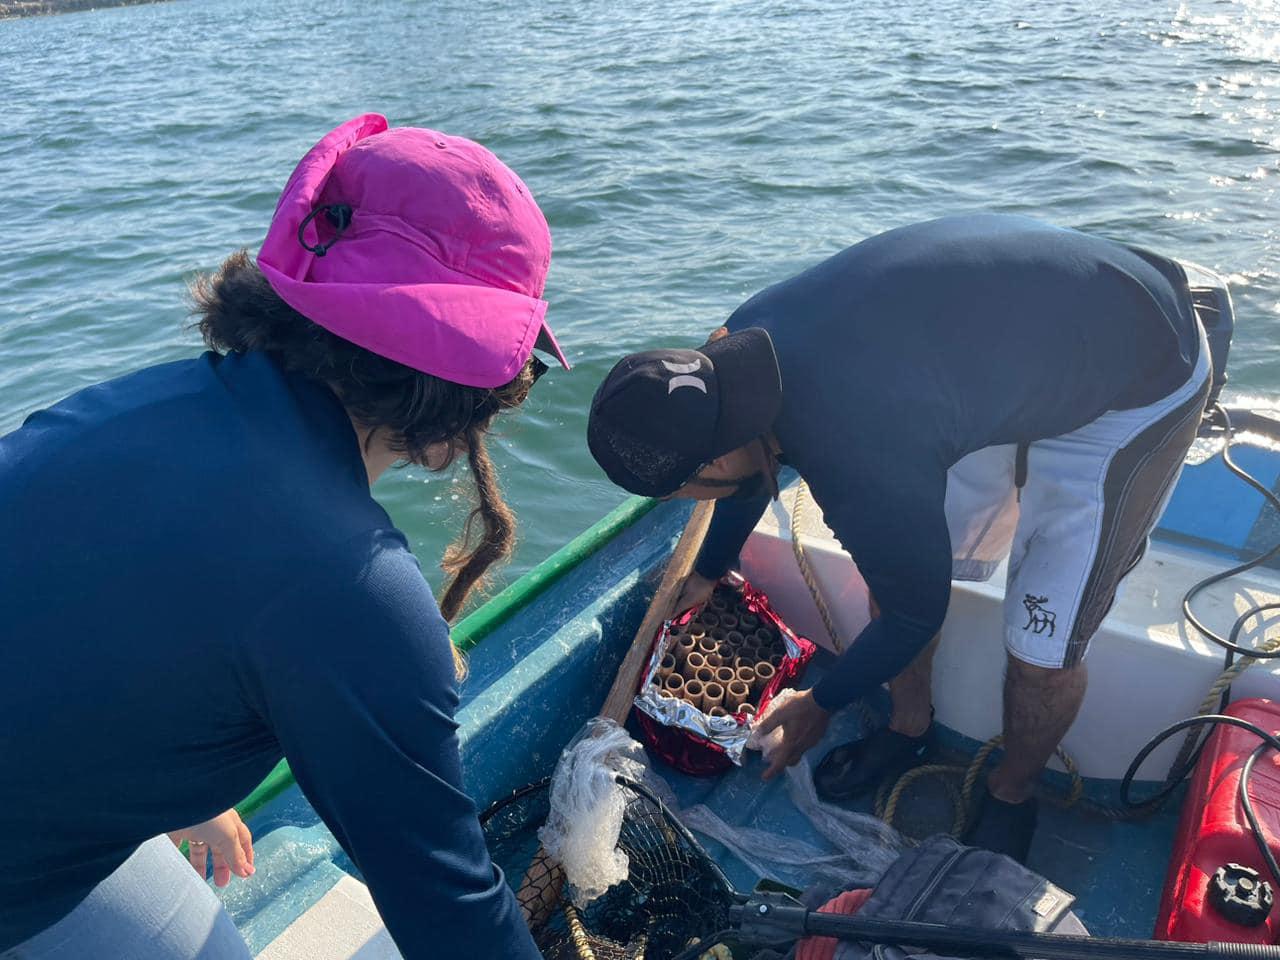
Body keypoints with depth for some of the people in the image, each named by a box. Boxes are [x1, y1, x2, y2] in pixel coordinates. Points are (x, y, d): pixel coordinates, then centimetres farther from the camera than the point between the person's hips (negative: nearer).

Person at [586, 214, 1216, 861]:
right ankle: (910, 730, 30)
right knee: (895, 555, 8)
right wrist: (707, 572, 25)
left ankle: (1012, 796, 26)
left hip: (1139, 386, -7)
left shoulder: (861, 466, -39)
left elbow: (915, 613, -18)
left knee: (1041, 649, -4)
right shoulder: (749, 340, -15)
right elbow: (755, 465, 8)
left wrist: (819, 704, 0)